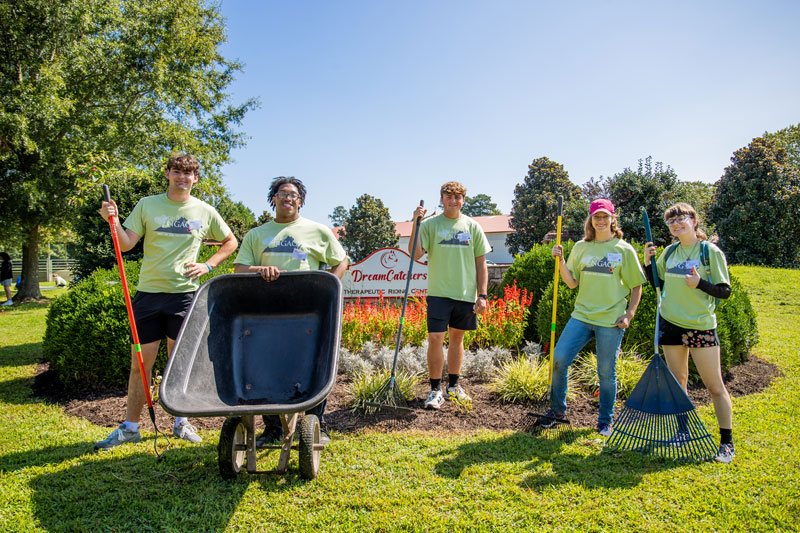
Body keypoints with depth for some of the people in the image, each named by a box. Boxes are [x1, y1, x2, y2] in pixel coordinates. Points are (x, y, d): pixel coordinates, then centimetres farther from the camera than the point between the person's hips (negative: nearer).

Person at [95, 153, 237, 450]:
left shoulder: (205, 212, 6)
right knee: (141, 362, 5)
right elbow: (126, 244, 1)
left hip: (185, 293, 0)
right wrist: (113, 221, -17)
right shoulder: (147, 205, 5)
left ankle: (181, 422, 21)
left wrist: (208, 265, 4)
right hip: (148, 292, 0)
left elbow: (230, 242, 17)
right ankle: (130, 427, 17)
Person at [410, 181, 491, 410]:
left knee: (457, 338, 13)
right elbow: (415, 254, -10)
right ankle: (435, 390, 3)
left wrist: (482, 295, 2)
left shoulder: (472, 227, 7)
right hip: (439, 292, -3)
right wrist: (415, 224, -19)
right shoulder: (430, 225, -1)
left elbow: (481, 264, 8)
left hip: (466, 294, 3)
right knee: (436, 338, -9)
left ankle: (453, 386, 27)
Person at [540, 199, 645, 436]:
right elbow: (572, 283, 9)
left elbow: (636, 286, 5)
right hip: (582, 315, 3)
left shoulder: (624, 250, 1)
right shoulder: (581, 247, 9)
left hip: (611, 320, -3)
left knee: (606, 372, 4)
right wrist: (560, 261, -4)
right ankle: (557, 409, 15)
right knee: (559, 358, -5)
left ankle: (605, 421, 24)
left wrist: (629, 315, -4)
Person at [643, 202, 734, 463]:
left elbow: (724, 291, -7)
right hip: (671, 324, 5)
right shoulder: (670, 252, 6)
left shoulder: (711, 252, -7)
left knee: (715, 385, 0)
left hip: (701, 326, -4)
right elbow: (657, 282, 17)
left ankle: (727, 442, 13)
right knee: (677, 380, 12)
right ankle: (683, 432, 27)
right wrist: (648, 262, 0)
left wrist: (700, 283, -24)